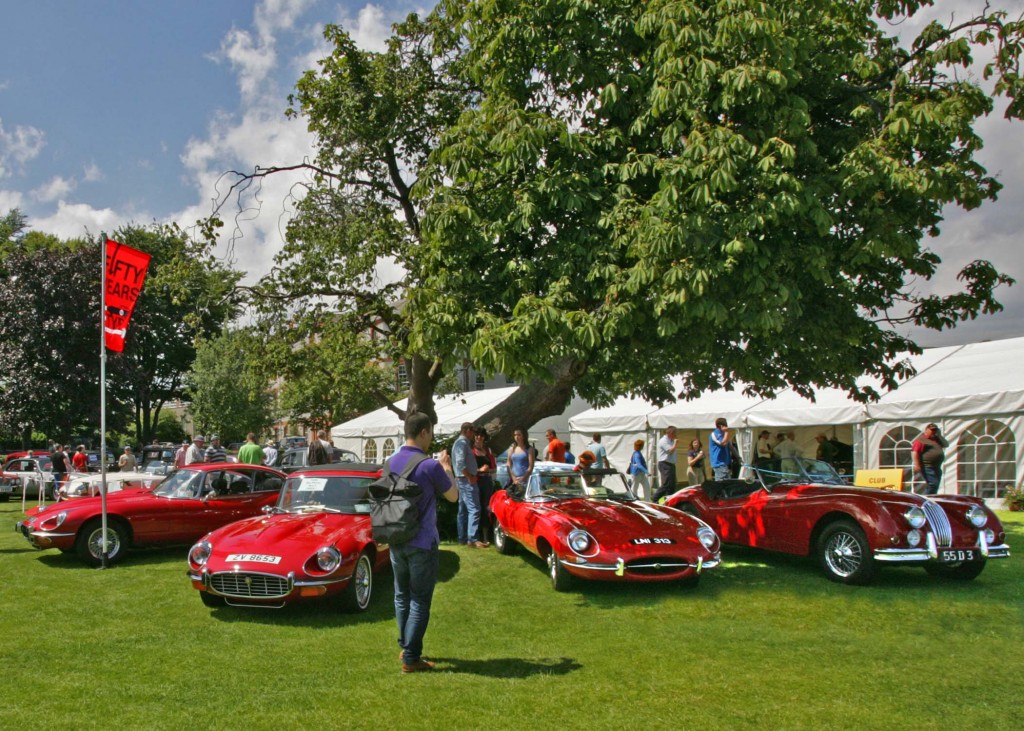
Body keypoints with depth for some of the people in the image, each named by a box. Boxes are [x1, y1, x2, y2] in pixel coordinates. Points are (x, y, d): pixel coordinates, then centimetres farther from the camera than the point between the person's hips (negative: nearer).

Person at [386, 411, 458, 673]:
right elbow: (453, 496, -4)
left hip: (396, 541, 6)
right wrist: (447, 468, 11)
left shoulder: (391, 462, 1)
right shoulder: (430, 466, -18)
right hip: (422, 543, -6)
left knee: (401, 596, 18)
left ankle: (405, 646, 29)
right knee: (420, 601, 3)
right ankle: (411, 658, 6)